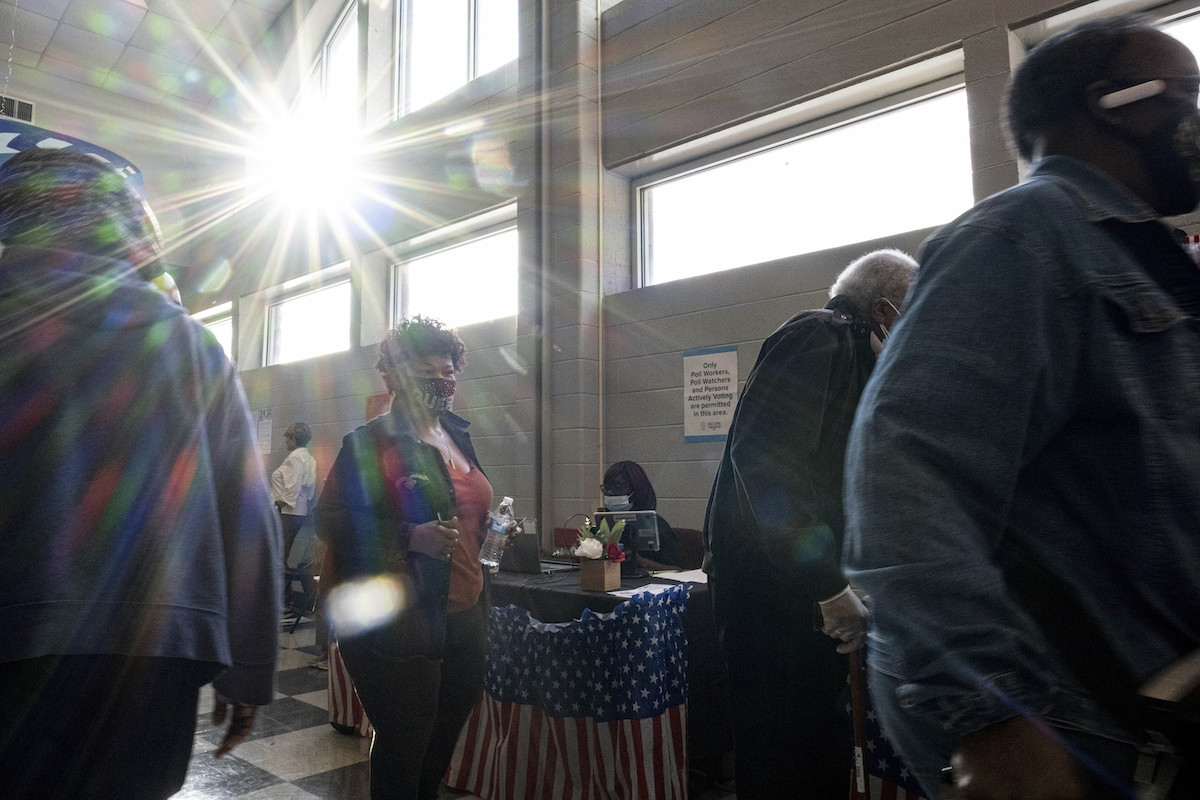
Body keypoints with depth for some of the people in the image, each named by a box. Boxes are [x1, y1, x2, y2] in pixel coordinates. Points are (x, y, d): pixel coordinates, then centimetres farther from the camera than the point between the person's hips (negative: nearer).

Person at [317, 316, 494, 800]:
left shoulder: (458, 435, 11)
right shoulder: (370, 443, -11)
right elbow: (331, 522, -17)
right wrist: (410, 539, -25)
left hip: (461, 617, 7)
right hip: (398, 625, -7)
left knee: (442, 741, 20)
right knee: (402, 746, 6)